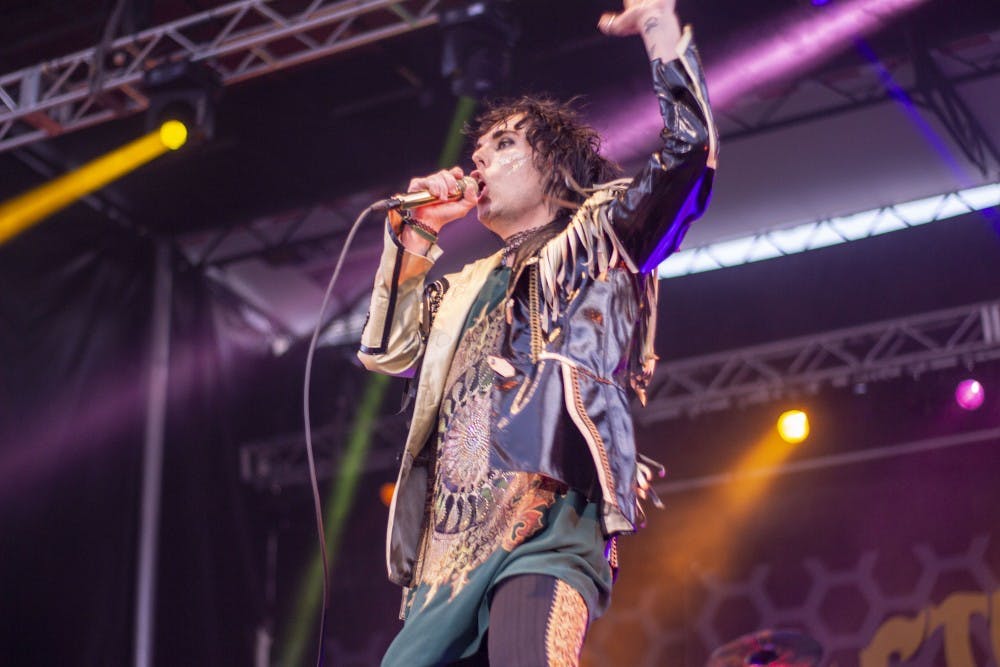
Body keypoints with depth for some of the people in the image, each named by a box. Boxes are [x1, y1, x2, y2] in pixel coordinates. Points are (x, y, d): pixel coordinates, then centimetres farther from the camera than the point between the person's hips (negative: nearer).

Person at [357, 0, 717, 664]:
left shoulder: (597, 236, 14)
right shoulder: (467, 286, 33)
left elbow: (689, 149, 1)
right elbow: (387, 350, 23)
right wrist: (415, 237, 19)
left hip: (546, 533, -7)